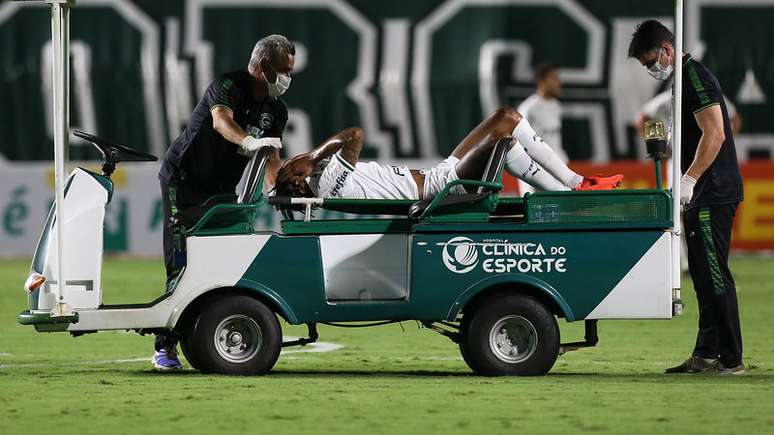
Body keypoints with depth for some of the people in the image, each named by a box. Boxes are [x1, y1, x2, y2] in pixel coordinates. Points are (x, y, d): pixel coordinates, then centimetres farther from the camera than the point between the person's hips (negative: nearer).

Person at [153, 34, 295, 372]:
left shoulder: (276, 111, 5)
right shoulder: (229, 85, -19)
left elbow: (271, 158, 6)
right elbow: (221, 120, -39)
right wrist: (248, 141, -59)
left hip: (222, 189, 7)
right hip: (184, 178, -7)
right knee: (182, 266, -14)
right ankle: (165, 346, -14)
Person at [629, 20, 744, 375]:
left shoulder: (695, 77, -13)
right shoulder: (685, 78, 19)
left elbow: (715, 134, -23)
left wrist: (689, 180, -23)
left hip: (714, 195, -11)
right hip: (701, 196, 11)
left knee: (714, 275, -10)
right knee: (703, 276, 12)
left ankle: (731, 360, -10)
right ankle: (706, 355, 16)